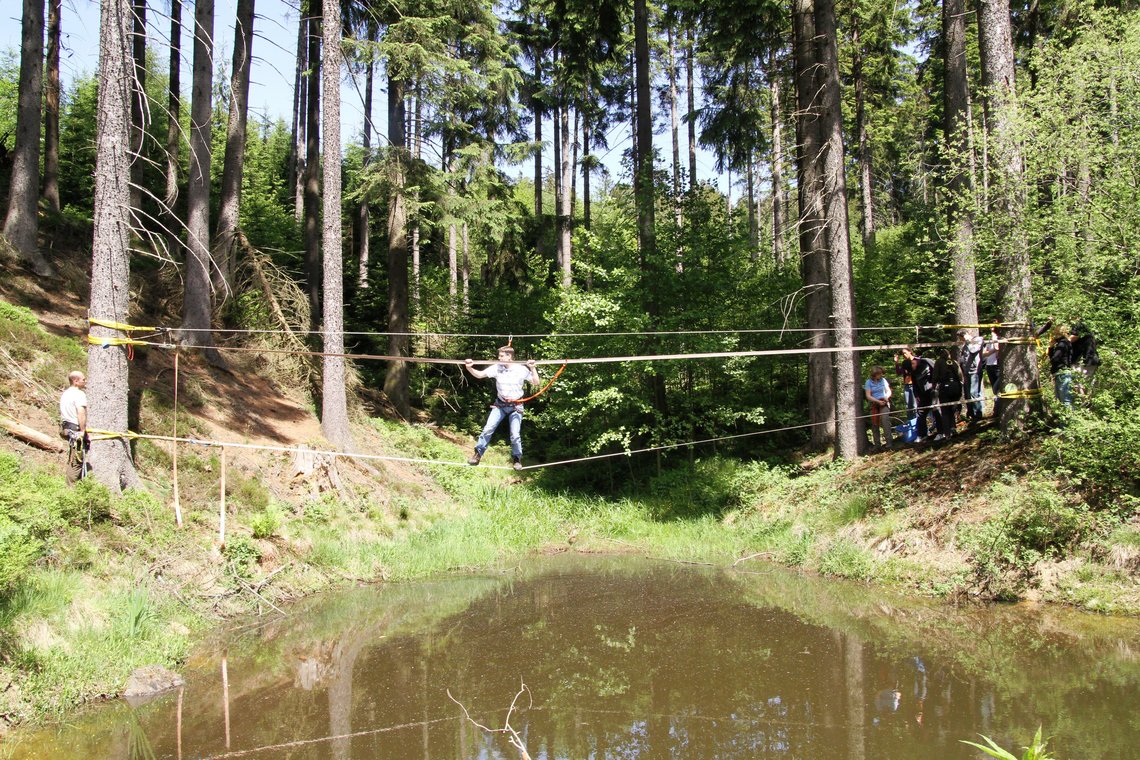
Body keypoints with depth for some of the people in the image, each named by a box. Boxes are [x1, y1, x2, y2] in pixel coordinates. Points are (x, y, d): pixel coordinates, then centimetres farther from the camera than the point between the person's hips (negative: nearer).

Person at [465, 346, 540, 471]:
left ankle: (517, 458, 17)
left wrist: (532, 368, -23)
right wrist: (469, 368, -21)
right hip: (500, 405, 2)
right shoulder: (496, 368, -6)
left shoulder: (521, 369, -12)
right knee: (488, 429, -5)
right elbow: (479, 374, -3)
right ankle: (478, 453, 10)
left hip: (516, 406, -2)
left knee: (515, 435, -5)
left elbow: (536, 382, -10)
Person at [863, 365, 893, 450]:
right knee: (874, 424, -1)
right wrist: (878, 401, -15)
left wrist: (886, 397, -9)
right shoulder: (868, 382, 0)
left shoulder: (883, 380, 7)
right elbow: (868, 396, -5)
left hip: (884, 403, 0)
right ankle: (877, 444, 10)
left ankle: (888, 442, -22)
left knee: (885, 420, -20)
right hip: (874, 404, 0)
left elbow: (889, 391, 13)